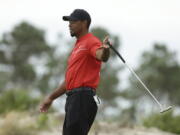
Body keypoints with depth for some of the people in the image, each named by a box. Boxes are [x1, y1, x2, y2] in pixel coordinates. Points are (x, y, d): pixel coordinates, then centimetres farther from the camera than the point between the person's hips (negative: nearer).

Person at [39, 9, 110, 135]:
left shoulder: (91, 42, -5)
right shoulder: (77, 46, 26)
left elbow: (102, 56, -28)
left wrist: (105, 50, -52)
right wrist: (51, 98, 31)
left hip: (83, 97, -10)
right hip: (72, 98, 10)